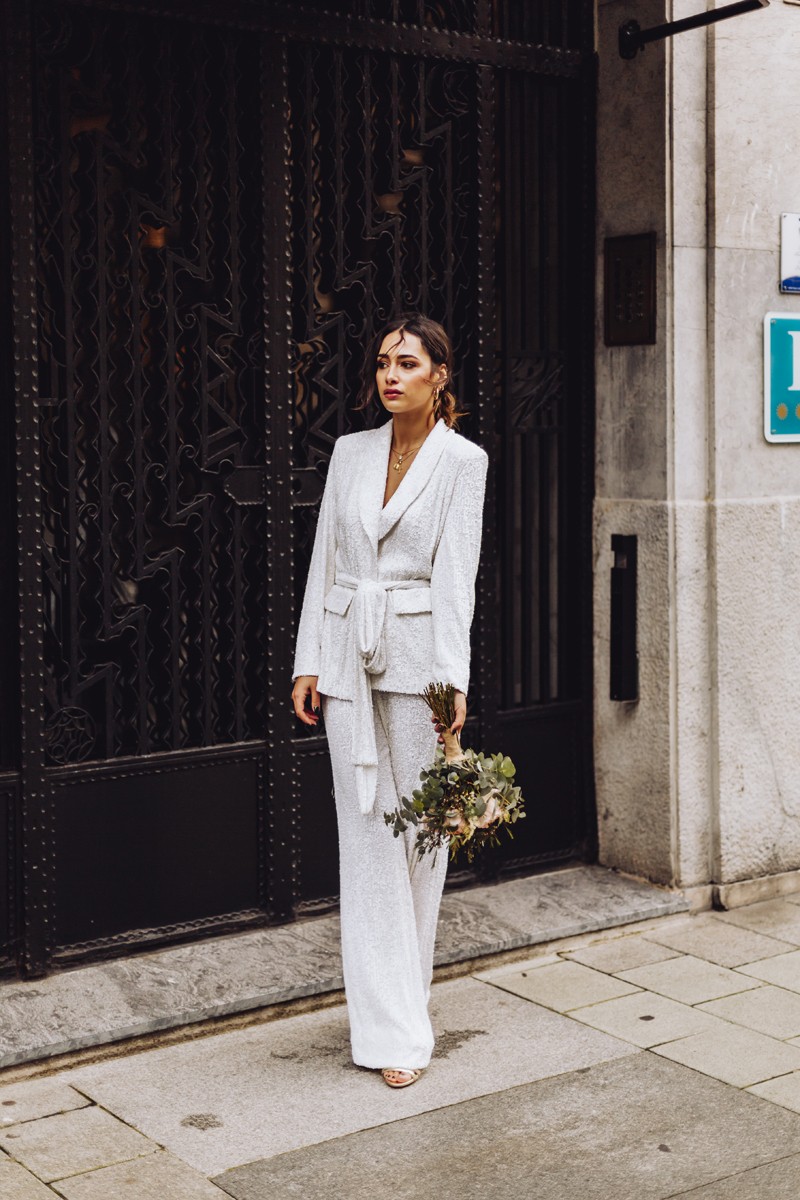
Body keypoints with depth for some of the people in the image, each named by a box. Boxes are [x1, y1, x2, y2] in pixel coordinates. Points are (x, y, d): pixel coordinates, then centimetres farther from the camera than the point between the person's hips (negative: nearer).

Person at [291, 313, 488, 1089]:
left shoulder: (461, 460, -1)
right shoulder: (350, 452, 10)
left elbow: (455, 573, -10)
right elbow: (325, 560, 10)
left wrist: (453, 680, -18)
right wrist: (308, 662, 4)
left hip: (418, 655, -3)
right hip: (349, 655, 3)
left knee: (417, 827, 4)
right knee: (366, 835, 1)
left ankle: (401, 993, 21)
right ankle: (391, 1028, 6)